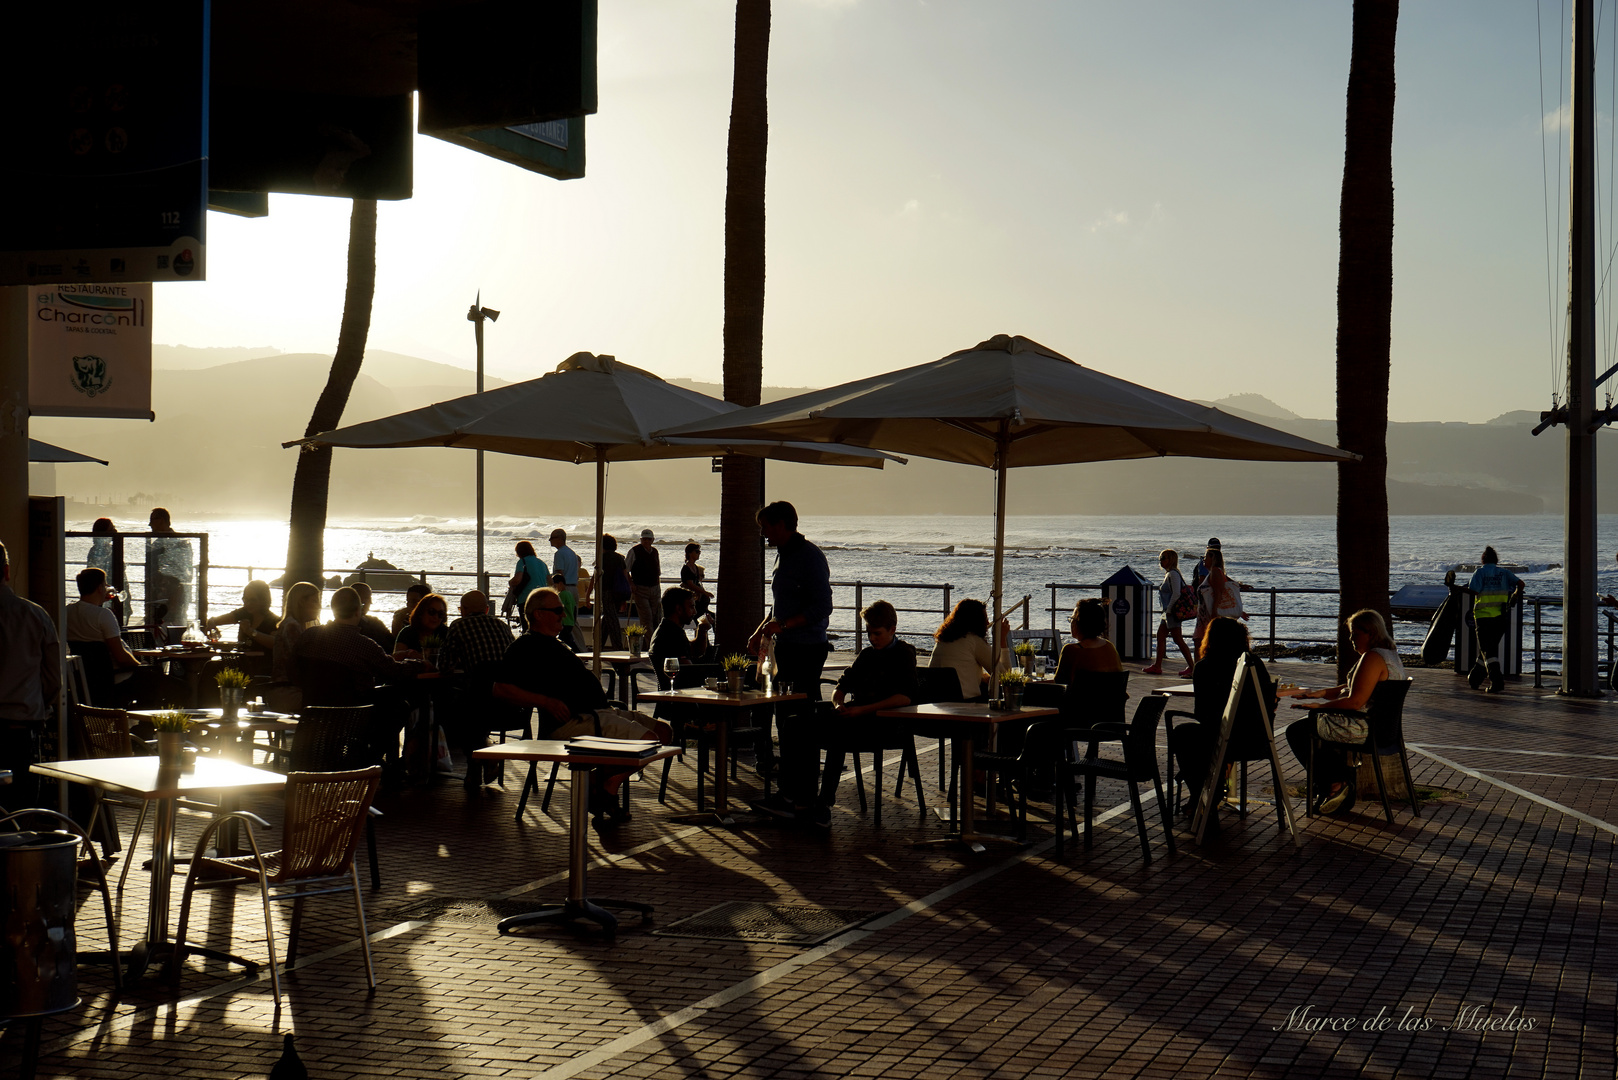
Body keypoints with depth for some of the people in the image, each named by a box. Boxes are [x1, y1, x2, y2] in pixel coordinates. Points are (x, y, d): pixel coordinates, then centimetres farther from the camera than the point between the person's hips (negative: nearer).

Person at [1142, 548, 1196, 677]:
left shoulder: (1173, 574, -15)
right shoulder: (1168, 574, 15)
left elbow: (1176, 594, -22)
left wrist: (1168, 610, -19)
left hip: (1173, 612, -11)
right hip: (1168, 612, 11)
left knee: (1178, 639, -7)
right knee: (1160, 636, 11)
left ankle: (1192, 667, -4)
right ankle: (1157, 666, 15)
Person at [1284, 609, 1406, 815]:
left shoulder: (1373, 657, -21)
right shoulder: (1391, 655, 13)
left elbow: (1354, 701, -26)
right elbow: (1352, 689, 18)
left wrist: (1318, 705, -16)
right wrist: (1317, 693, 12)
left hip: (1363, 728, -11)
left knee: (1296, 731, 3)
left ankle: (1332, 785, 2)